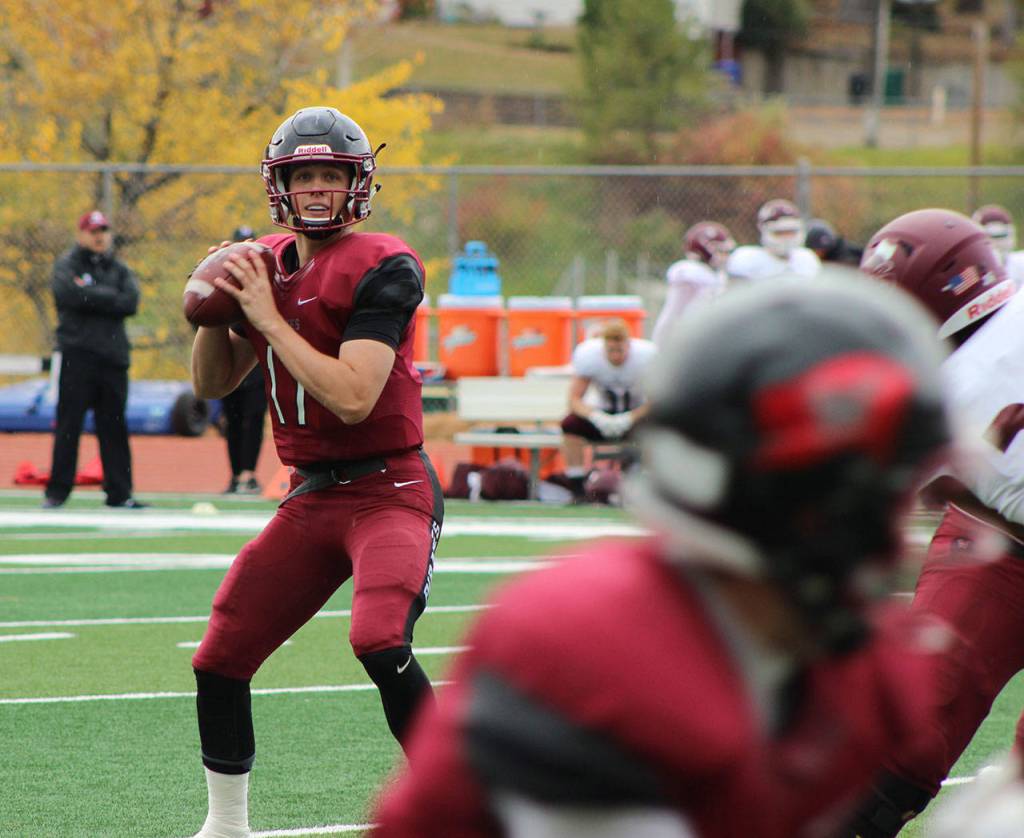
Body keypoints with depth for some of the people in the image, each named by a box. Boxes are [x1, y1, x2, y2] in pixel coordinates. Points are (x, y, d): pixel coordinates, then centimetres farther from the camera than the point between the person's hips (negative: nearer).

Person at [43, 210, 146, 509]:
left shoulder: (119, 269, 16)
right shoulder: (67, 264, 5)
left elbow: (131, 302, -1)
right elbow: (70, 293, -15)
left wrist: (92, 297, -7)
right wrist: (110, 297, -6)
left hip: (113, 355, 4)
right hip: (77, 354, -4)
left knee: (114, 426, 4)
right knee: (68, 423, -5)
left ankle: (119, 493, 7)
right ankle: (57, 492, -2)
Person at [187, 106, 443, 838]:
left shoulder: (382, 269, -13)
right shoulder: (269, 263, 10)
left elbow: (353, 398, -23)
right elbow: (213, 384, 16)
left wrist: (269, 317, -19)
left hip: (389, 493, -7)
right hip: (311, 499, 7)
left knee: (380, 643, -31)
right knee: (219, 661, 6)